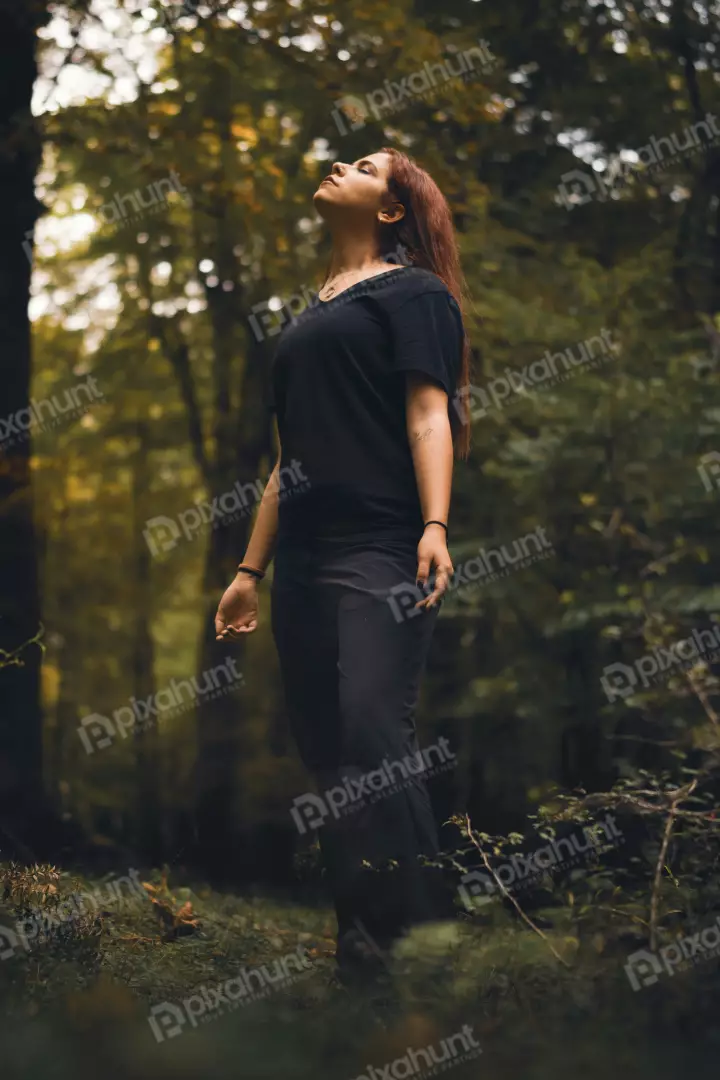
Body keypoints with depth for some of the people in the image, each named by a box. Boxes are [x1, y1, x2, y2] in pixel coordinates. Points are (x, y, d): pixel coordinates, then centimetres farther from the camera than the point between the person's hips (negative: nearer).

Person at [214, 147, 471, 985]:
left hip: (379, 551, -7)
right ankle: (358, 944, 8)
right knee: (326, 757, 3)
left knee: (374, 735, -19)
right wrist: (251, 570, 20)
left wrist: (435, 526, -21)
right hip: (303, 558, 7)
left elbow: (428, 413, -7)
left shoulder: (411, 292, 6)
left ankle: (419, 935, -14)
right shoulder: (307, 317, 25)